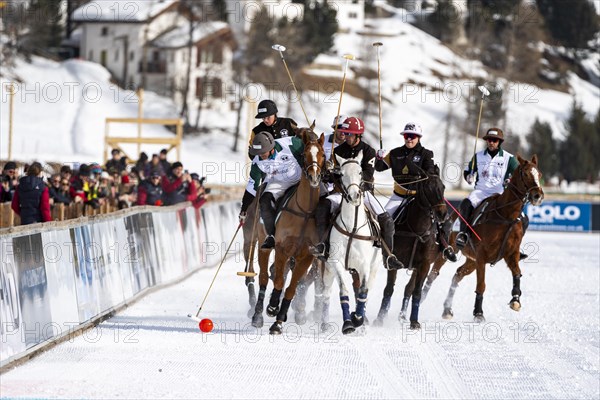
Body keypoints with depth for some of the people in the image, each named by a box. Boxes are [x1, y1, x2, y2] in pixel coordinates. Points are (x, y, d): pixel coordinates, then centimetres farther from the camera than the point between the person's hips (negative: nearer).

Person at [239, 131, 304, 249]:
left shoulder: (290, 144, -30)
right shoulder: (258, 162, -16)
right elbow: (252, 185, -5)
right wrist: (244, 209, -3)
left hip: (301, 178, -2)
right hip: (279, 183, 2)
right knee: (264, 201, -23)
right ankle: (271, 236, -14)